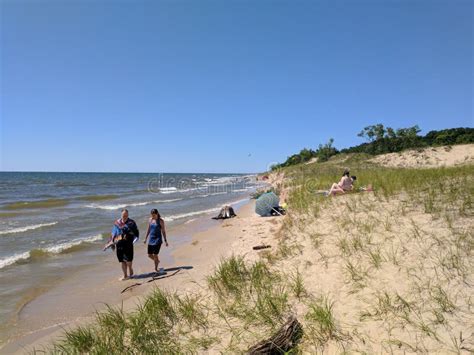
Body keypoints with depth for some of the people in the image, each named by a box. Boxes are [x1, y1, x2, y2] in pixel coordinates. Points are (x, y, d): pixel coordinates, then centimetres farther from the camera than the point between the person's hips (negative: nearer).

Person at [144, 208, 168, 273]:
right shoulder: (150, 220, 4)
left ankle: (156, 268, 13)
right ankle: (157, 261, 38)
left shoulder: (161, 221, -9)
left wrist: (165, 241, -6)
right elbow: (148, 229, 15)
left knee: (155, 255, -6)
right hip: (151, 240, 5)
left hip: (158, 240, -5)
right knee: (149, 255, 9)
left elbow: (163, 231, -6)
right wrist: (146, 238, 16)